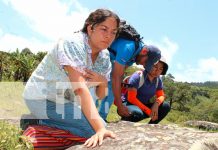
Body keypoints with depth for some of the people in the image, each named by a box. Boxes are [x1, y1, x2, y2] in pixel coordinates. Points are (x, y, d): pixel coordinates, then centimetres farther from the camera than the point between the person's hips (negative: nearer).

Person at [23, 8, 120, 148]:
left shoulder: (105, 57, -2)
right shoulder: (73, 44, -25)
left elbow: (102, 95, 2)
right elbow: (80, 88, -35)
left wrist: (102, 82, -22)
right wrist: (100, 128, -41)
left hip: (64, 99, 8)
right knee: (93, 129, -20)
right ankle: (40, 122, -5)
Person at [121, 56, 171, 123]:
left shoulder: (158, 80, 1)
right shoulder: (138, 76, -19)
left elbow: (161, 95, 7)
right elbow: (131, 98, -24)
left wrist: (156, 104, -18)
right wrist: (148, 111, -24)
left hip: (143, 106, 7)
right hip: (128, 105, -6)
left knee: (166, 106, -9)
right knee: (138, 113, -39)